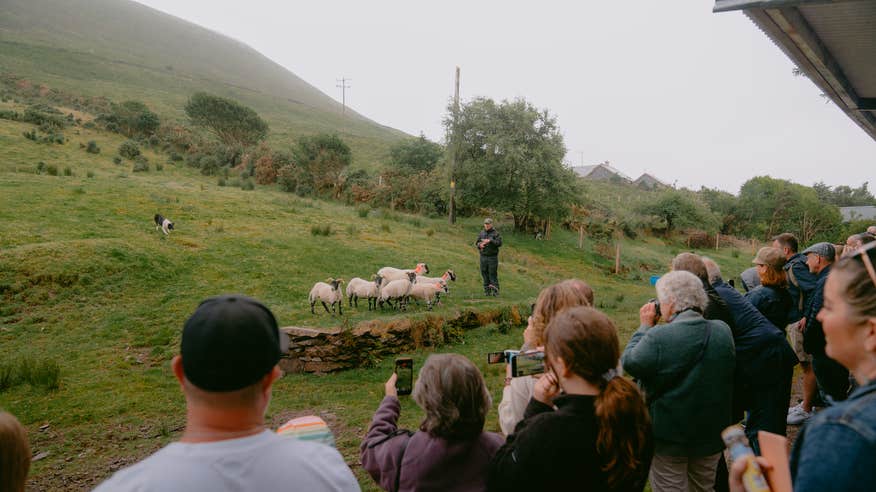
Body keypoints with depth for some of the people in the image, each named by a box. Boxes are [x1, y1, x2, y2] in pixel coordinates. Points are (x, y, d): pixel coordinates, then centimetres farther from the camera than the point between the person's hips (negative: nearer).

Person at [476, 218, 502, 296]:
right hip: (483, 256, 4)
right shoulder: (481, 233, 12)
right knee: (484, 273, 4)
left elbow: (499, 243, -13)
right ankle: (487, 290, 11)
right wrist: (479, 245, -8)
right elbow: (477, 242, 15)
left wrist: (490, 241, -23)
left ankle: (495, 290, -3)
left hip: (493, 257, -4)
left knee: (493, 273, -7)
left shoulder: (495, 233, -2)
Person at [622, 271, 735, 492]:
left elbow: (629, 363, -12)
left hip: (669, 437, -5)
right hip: (712, 433, 5)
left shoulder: (658, 337, -25)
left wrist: (645, 326, -2)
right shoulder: (723, 331, -9)